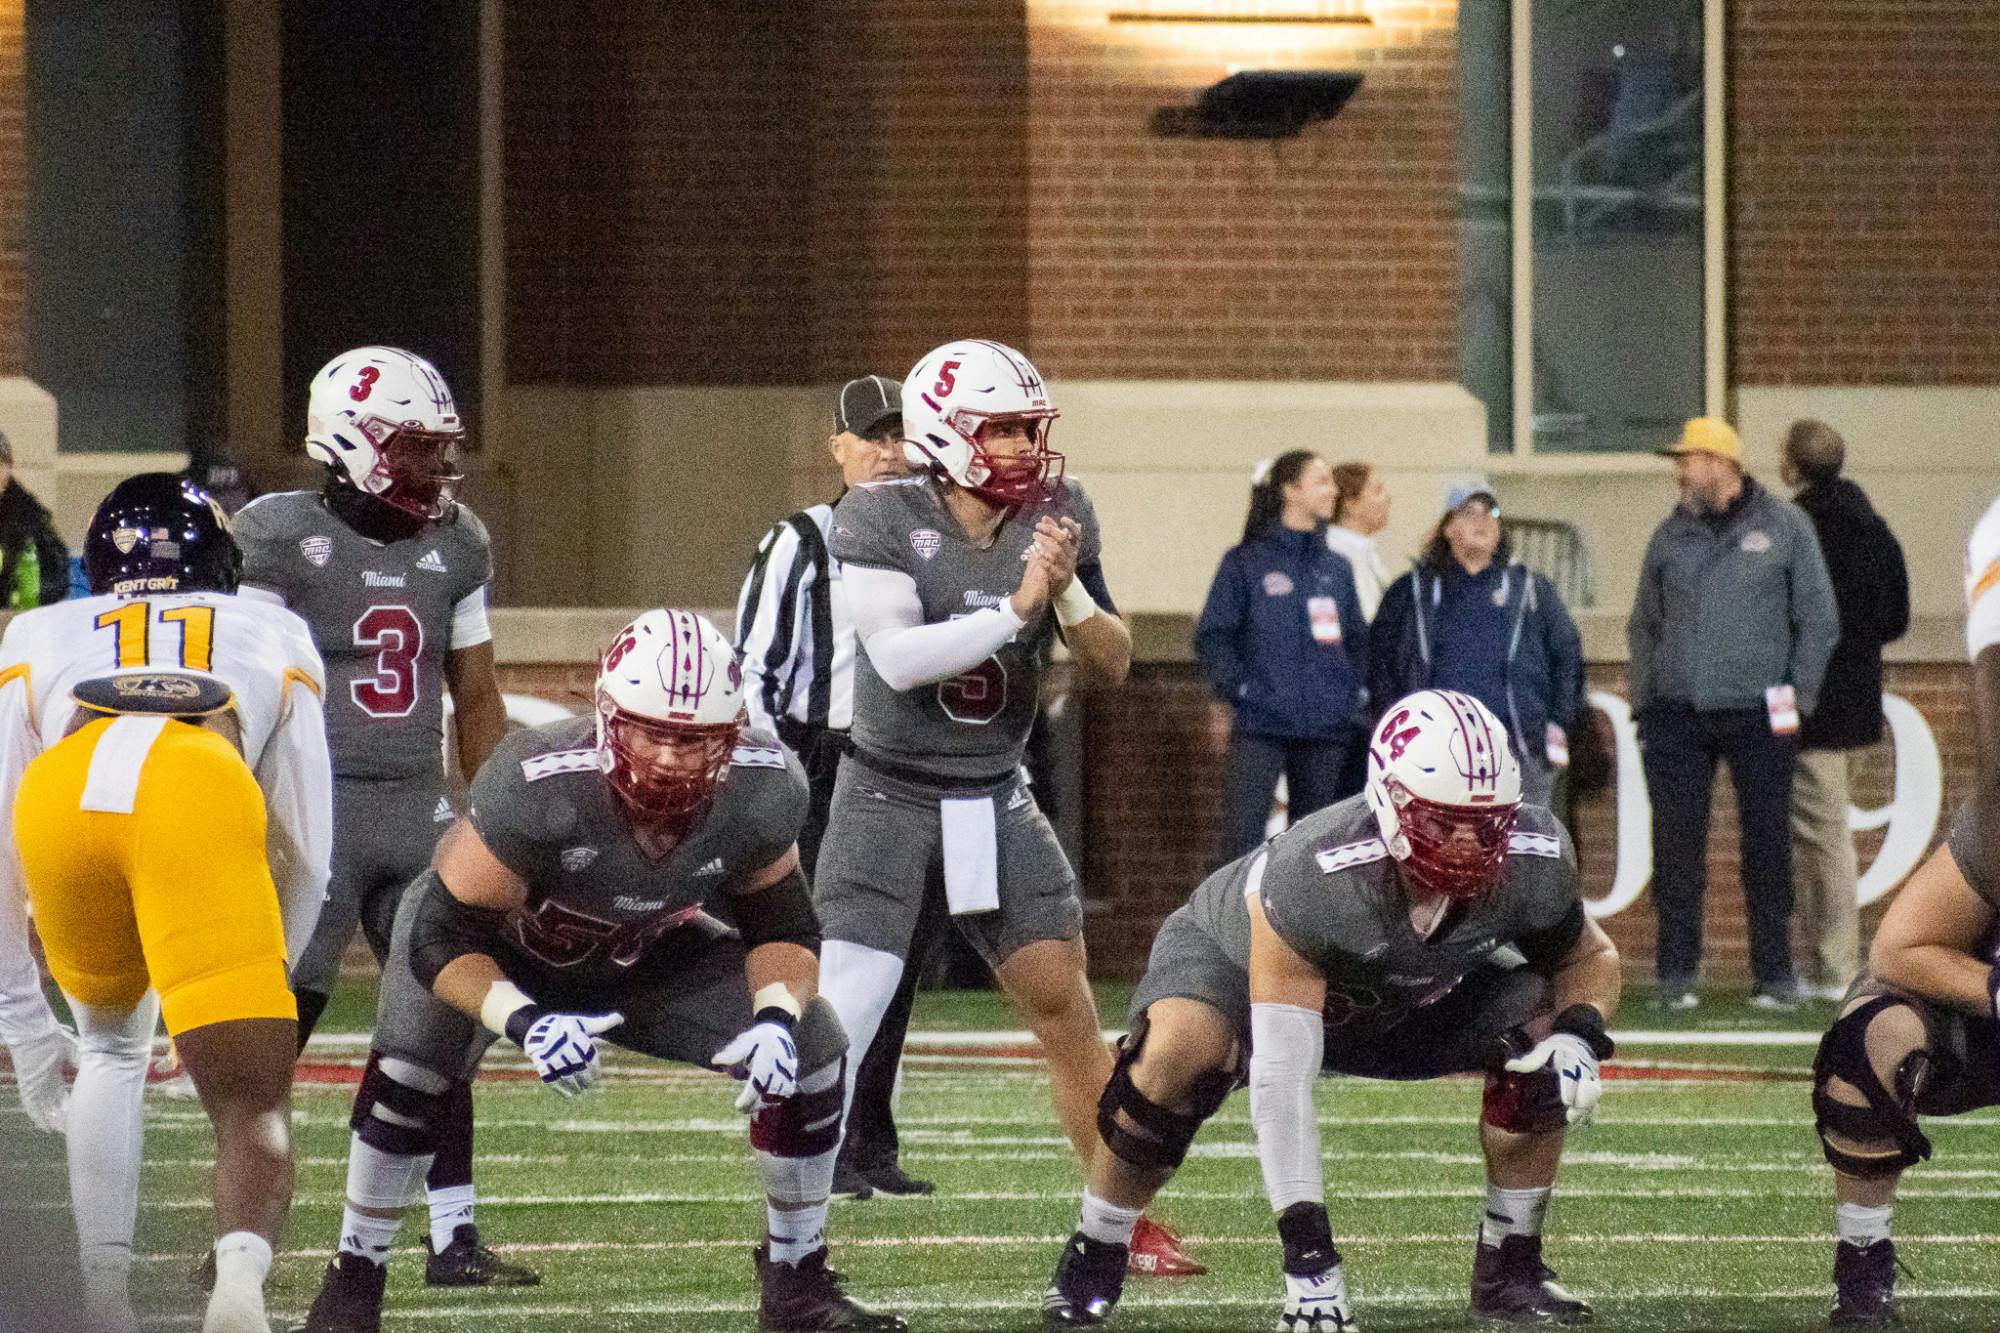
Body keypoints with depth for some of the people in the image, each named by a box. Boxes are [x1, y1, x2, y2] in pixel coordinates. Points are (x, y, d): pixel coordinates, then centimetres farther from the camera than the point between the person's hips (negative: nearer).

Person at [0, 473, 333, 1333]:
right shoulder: (273, 639, 39)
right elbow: (305, 855, 35)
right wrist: (264, 976, 48)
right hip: (201, 798, -2)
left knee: (112, 1044, 30)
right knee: (252, 1101, 1)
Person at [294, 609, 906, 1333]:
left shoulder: (761, 793, -29)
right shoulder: (535, 786, -41)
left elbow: (782, 930, -12)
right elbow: (442, 937, -33)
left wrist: (775, 1018, -33)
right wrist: (523, 1022, -50)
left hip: (654, 954, 3)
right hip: (507, 952, -3)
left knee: (811, 1052, -9)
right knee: (410, 1070, -29)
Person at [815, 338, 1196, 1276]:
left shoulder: (1058, 515, -2)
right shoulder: (880, 522, -15)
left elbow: (1111, 667, 1)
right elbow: (899, 657, -26)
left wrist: (1069, 592, -17)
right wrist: (1017, 607, -29)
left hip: (997, 799, 4)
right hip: (891, 797, -4)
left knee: (1068, 1012, 6)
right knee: (843, 1008, -14)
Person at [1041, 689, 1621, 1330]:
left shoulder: (1532, 864, -29)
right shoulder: (1312, 878, -43)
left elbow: (1592, 958, -5)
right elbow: (1279, 1082, -42)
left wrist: (1581, 1039, -29)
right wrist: (1308, 1256, -46)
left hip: (1415, 999, 4)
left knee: (1536, 1029, -19)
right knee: (1181, 1050, -36)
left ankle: (1509, 1267, -1)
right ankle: (1093, 1260, -14)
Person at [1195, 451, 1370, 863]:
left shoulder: (1337, 568, 14)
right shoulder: (1246, 562, -1)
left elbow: (1357, 641, 20)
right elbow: (1212, 636, -2)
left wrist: (1355, 697, 8)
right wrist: (1238, 689, -13)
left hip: (1326, 731, 5)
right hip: (1259, 727, -5)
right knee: (1242, 833, -14)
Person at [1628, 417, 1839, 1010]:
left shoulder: (1785, 527, 2)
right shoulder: (1671, 535, 10)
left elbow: (1818, 620, 5)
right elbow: (1644, 623, 17)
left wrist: (1797, 701, -1)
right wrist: (1644, 704, 8)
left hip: (1757, 716, -2)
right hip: (1677, 716, 2)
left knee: (1767, 846, 0)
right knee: (1677, 848, -2)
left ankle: (1774, 974, 8)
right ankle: (1677, 973, 4)